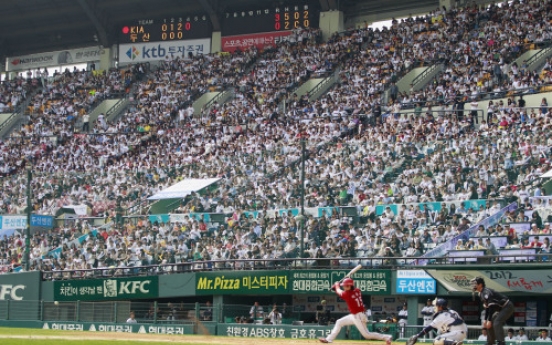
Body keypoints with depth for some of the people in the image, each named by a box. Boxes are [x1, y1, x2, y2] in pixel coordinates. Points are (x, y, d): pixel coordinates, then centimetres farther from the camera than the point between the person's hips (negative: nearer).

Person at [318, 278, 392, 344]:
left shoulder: (347, 294, -21)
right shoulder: (357, 291, -1)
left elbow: (339, 291, 0)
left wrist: (337, 285, 22)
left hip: (358, 317, -10)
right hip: (354, 316, 10)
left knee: (366, 335, -5)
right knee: (339, 322, 15)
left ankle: (386, 337, 0)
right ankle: (329, 339, 20)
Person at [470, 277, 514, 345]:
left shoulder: (486, 292, -21)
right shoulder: (481, 294, 10)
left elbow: (492, 307, -26)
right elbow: (487, 307, 16)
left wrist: (489, 320, -25)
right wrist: (485, 320, 11)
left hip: (507, 306, -11)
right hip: (500, 309, 11)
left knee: (496, 323, -26)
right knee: (490, 324, 13)